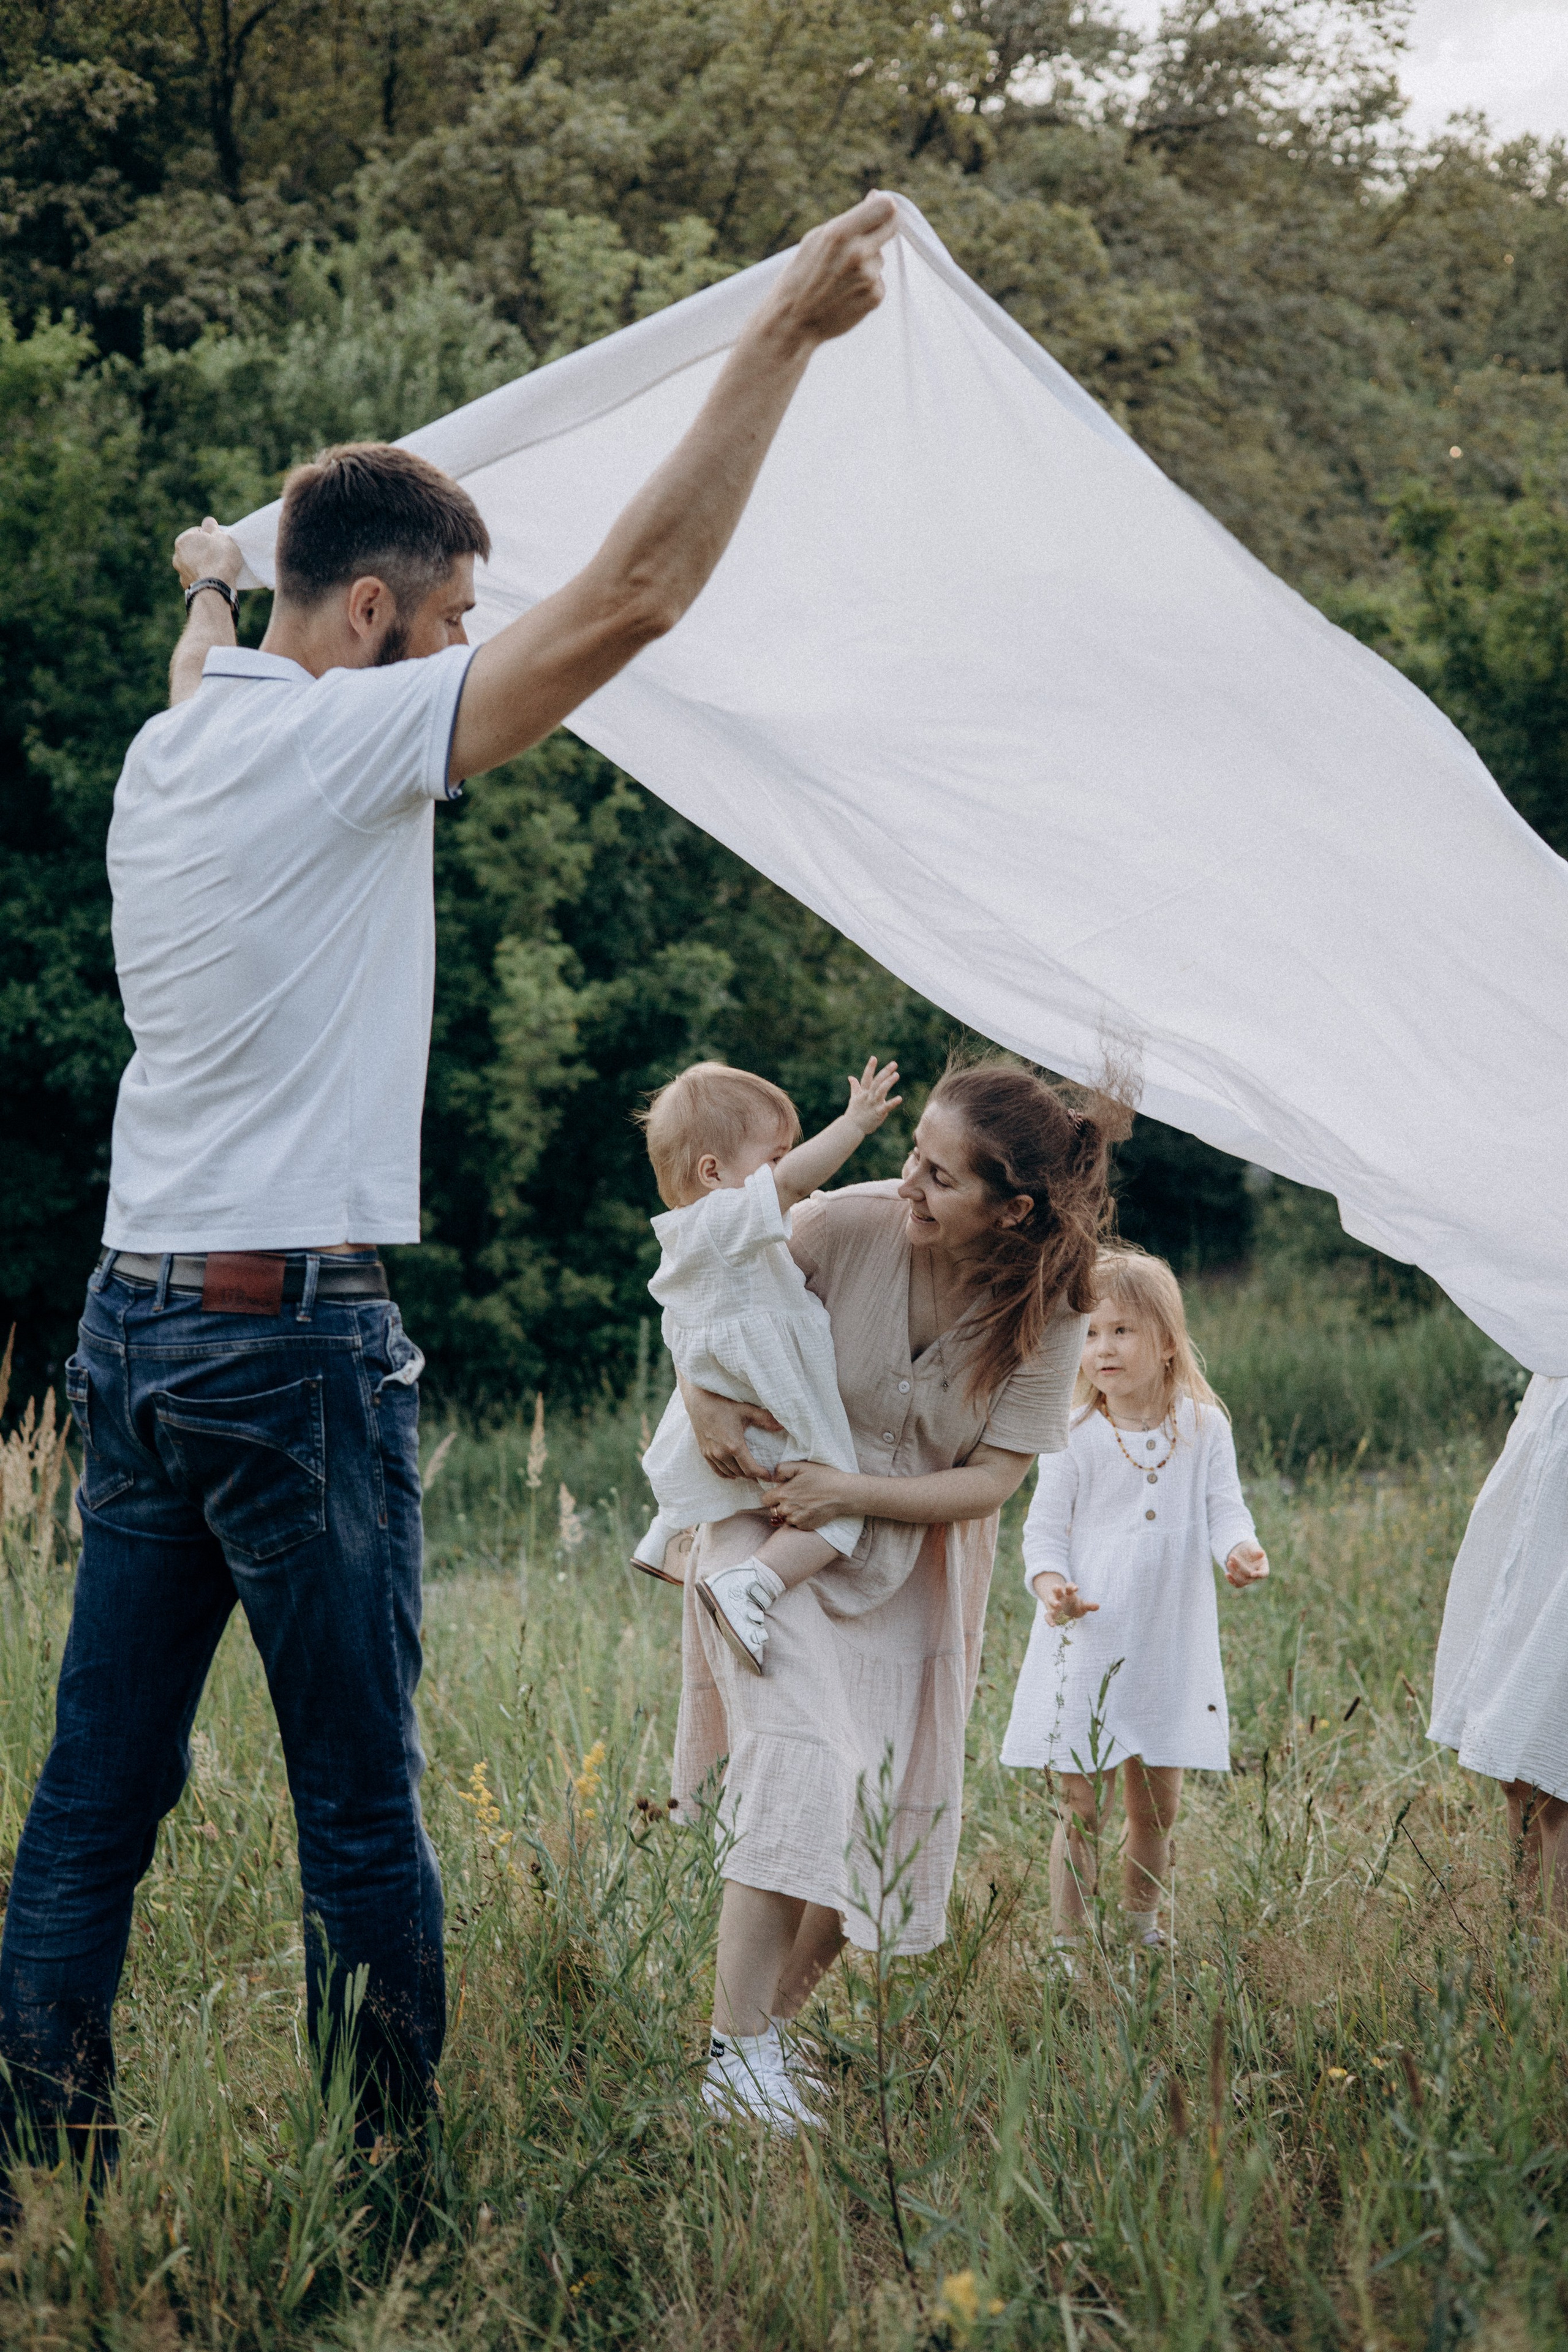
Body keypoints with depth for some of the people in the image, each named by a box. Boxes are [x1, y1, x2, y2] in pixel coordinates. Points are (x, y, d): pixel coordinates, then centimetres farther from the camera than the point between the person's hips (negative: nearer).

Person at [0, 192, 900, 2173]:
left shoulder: (170, 746, 13)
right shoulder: (342, 741, -10)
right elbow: (631, 596, -17)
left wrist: (205, 590, 63)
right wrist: (782, 337, -13)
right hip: (294, 1338, -8)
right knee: (360, 1806, -1)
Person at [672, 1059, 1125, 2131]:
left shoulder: (1046, 1316, -16)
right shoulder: (845, 1226, -20)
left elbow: (992, 1480, -12)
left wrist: (855, 1492, -23)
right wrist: (705, 1392, -19)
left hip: (914, 1564, 3)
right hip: (777, 1531, -3)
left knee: (882, 1818, 2)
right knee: (801, 1768, -22)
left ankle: (773, 2024, 18)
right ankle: (736, 2055, -24)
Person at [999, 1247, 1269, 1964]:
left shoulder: (1203, 1427, 1)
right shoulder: (1075, 1438, -4)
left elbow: (1224, 1508, -3)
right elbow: (1044, 1528, -1)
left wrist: (1241, 1549, -26)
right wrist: (1051, 1585, -21)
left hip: (1170, 1645, 2)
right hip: (1086, 1645, -2)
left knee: (1157, 1805, 13)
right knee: (1083, 1806, -1)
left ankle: (1144, 1928, 32)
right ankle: (1066, 1945, 10)